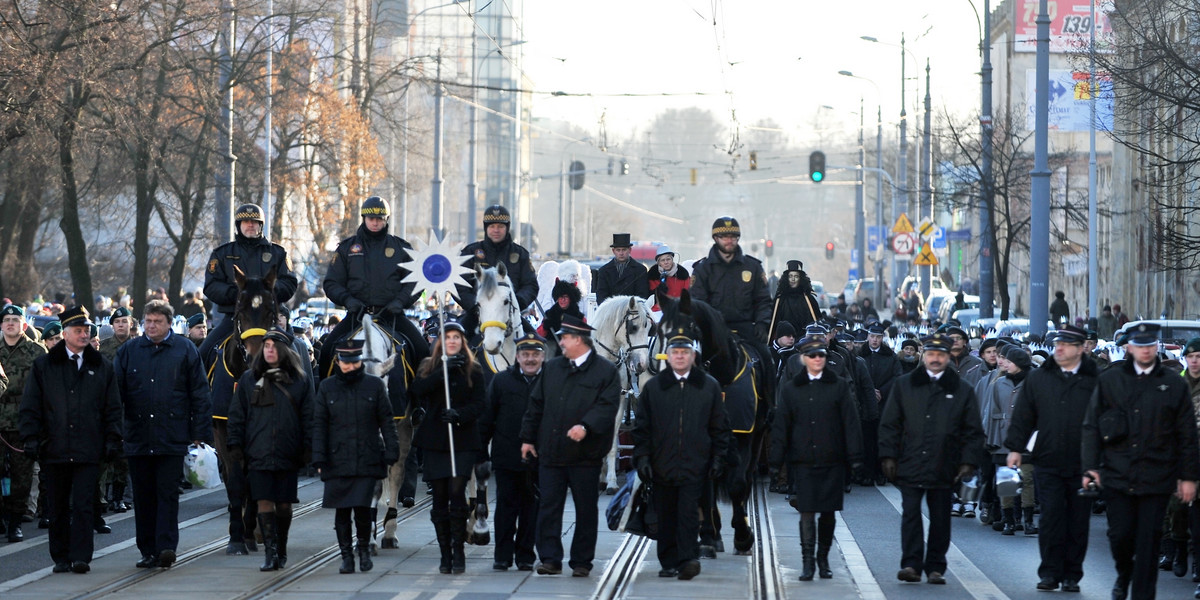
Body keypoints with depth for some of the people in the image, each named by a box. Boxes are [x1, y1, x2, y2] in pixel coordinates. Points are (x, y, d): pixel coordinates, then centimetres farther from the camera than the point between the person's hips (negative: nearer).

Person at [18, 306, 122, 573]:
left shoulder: (101, 367, 10)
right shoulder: (43, 366, 7)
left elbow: (113, 408, 11)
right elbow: (30, 406, 6)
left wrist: (113, 440, 2)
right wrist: (31, 439, -3)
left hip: (88, 450, -1)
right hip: (54, 449, 1)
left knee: (83, 506, -7)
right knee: (57, 508, 7)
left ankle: (81, 557, -5)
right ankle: (61, 558, 15)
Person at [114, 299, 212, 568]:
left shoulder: (185, 350, 4)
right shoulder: (129, 351, 10)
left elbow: (199, 394, 4)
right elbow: (116, 392, 11)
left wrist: (200, 433, -1)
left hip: (172, 439, -3)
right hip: (138, 437, 3)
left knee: (167, 493, -7)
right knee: (143, 496, 6)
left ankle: (166, 547, -9)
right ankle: (148, 551, 11)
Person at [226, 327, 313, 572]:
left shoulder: (300, 380, 6)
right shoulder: (249, 379, 10)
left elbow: (308, 416, 5)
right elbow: (237, 415, 11)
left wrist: (308, 449, -3)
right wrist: (235, 446, 2)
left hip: (288, 455, 0)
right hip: (258, 453, 0)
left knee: (284, 504, 5)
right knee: (264, 502, -8)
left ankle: (280, 551, 19)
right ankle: (270, 552, -10)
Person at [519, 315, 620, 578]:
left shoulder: (605, 371, -2)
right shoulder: (552, 367, 13)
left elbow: (607, 407, -12)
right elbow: (536, 405, 16)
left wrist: (586, 427, -27)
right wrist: (528, 437, 11)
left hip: (585, 455, -4)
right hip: (551, 452, 4)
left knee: (586, 509, 4)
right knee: (549, 507, 0)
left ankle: (582, 562, 12)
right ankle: (550, 559, 5)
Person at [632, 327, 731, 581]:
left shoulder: (709, 386, 7)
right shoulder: (653, 387, 8)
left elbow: (720, 427, 9)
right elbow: (642, 427, 9)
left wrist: (717, 459, 2)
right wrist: (642, 458, 0)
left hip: (694, 464, -2)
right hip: (662, 464, 2)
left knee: (688, 512, -11)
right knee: (666, 517, 6)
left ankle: (688, 558, -14)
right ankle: (669, 563, 13)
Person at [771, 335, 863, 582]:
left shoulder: (839, 386, 6)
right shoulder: (790, 388, 7)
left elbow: (850, 423, 4)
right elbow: (781, 425, 7)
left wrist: (855, 457, -3)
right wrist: (776, 458, 1)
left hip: (831, 460, 0)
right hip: (802, 460, 0)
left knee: (828, 512, 5)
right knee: (807, 512, -6)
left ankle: (823, 558, 20)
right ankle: (808, 562, -5)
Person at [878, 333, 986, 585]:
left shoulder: (962, 390, 7)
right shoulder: (904, 385, 8)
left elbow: (973, 430, 7)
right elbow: (889, 424, 8)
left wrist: (968, 462, -1)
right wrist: (889, 456, 0)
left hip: (944, 468, 0)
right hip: (910, 466, 0)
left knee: (940, 519, 5)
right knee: (910, 514, -6)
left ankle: (935, 567, 12)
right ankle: (911, 564, -5)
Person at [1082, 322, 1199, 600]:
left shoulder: (1174, 385, 6)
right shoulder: (1109, 381, 7)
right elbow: (1091, 426, 7)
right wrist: (1091, 467, -1)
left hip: (1156, 479, -1)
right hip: (1117, 475, 1)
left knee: (1148, 540, -1)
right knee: (1120, 535, 4)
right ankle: (1124, 575, 33)